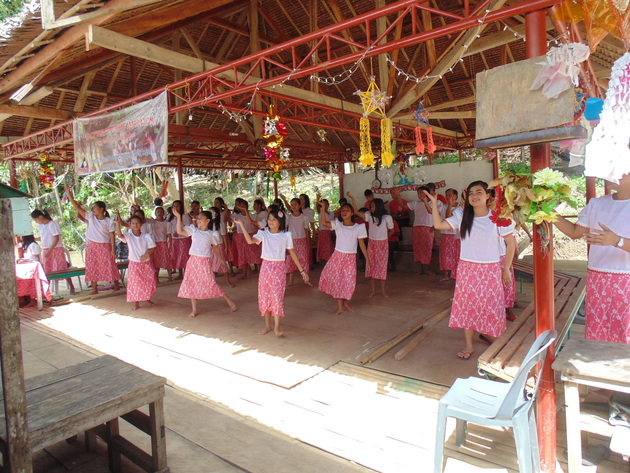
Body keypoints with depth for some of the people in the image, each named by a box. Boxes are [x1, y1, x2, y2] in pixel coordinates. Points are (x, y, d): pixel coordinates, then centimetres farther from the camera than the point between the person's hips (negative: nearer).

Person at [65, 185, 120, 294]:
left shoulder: (109, 221, -7)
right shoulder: (90, 217, 1)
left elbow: (112, 235, -8)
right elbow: (77, 207, -4)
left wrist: (113, 249, -12)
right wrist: (69, 195, -12)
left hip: (105, 246, -4)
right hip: (92, 246, 4)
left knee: (110, 266, 2)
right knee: (92, 268, 7)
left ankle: (116, 286, 16)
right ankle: (94, 289, 16)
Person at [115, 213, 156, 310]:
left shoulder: (146, 236, -3)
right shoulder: (128, 236, -7)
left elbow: (153, 247, -2)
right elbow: (120, 235, -27)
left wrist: (147, 254, -19)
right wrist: (117, 223, -38)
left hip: (146, 262, 2)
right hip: (134, 263, -2)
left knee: (149, 280, 11)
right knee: (135, 282, 1)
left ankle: (147, 298, 34)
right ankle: (136, 303, 11)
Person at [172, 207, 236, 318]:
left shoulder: (212, 234, 1)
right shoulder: (193, 230, 6)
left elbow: (216, 248, 10)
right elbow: (180, 231, -4)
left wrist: (221, 259, 6)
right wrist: (178, 217, -7)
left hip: (205, 261, -4)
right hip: (193, 260, 4)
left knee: (211, 284, -3)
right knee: (191, 284, 6)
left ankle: (229, 300, 15)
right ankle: (194, 309, 18)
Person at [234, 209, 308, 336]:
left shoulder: (286, 235, -2)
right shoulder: (263, 233, -1)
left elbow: (292, 253, 2)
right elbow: (250, 241, -19)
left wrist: (302, 270, 2)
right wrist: (242, 225, -26)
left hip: (279, 269, -2)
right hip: (266, 267, 2)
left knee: (277, 297, -6)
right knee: (265, 296, 7)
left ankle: (277, 328, 4)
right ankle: (267, 325, 22)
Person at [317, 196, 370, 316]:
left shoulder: (358, 227, -2)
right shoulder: (337, 224, -2)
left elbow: (361, 243, 1)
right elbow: (323, 222, -18)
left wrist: (367, 259, -2)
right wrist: (322, 207, -26)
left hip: (350, 257, 0)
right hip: (337, 256, 1)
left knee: (349, 281, 1)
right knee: (336, 279, 2)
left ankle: (346, 302, 30)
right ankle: (340, 306, 16)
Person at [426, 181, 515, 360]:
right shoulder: (463, 217, 2)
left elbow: (510, 242, -2)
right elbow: (438, 224, -5)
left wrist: (506, 268, -3)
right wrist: (434, 203, -10)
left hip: (491, 270, -2)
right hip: (467, 269, 3)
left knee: (491, 306, 4)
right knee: (467, 305, 7)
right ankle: (468, 345, 19)